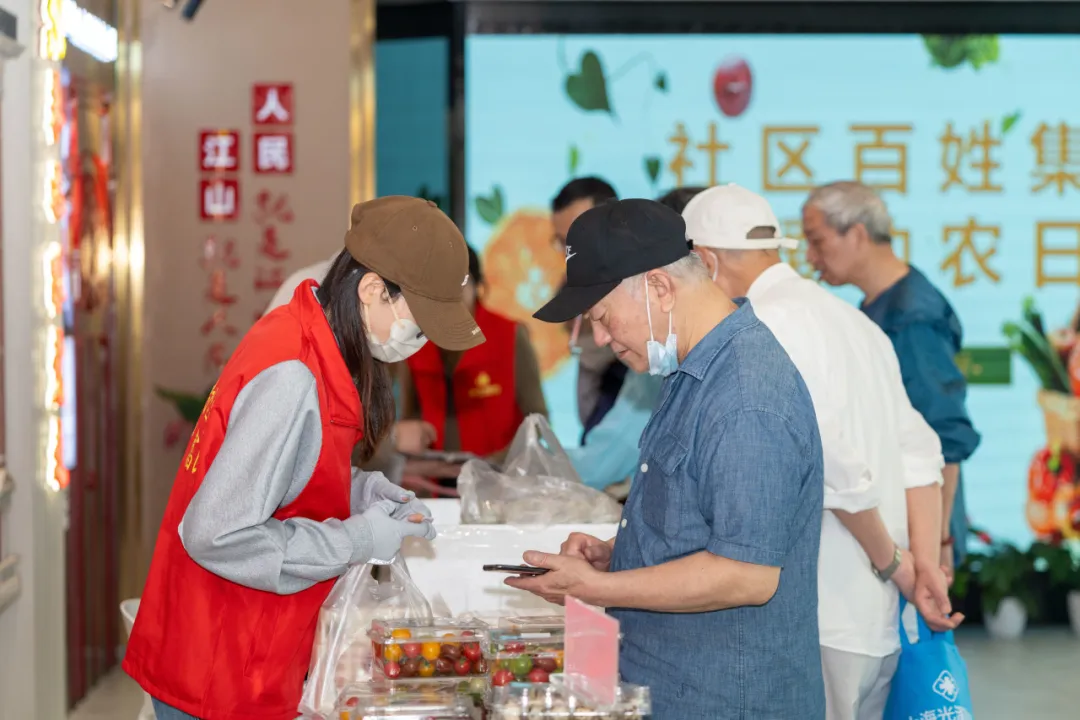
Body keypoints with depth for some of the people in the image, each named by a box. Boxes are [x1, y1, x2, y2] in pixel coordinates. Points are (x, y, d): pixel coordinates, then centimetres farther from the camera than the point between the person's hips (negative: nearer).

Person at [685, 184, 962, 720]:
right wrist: (925, 565, 5)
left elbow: (839, 470, -20)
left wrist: (892, 562, -7)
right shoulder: (848, 318, 14)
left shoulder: (764, 329, -13)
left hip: (821, 626, -8)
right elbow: (918, 452, 10)